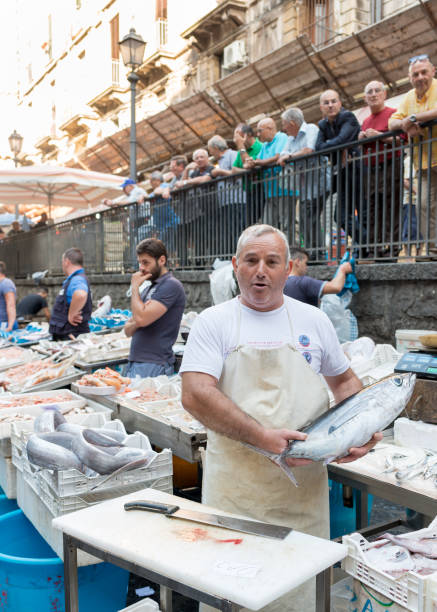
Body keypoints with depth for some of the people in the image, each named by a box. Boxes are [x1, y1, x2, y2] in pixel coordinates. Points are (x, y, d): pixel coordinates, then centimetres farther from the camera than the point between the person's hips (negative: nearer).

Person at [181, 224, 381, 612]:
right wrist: (262, 437, -23)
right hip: (233, 484, -2)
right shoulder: (213, 322, -3)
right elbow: (195, 396, -15)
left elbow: (344, 380, 18)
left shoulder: (313, 321, 6)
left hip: (302, 483, 2)